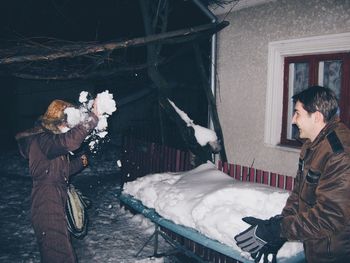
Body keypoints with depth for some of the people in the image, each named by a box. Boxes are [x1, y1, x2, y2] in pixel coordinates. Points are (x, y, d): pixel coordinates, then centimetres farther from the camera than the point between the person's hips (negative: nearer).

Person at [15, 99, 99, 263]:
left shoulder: (52, 138, 16)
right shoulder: (42, 139, -16)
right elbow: (70, 141, -37)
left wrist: (80, 162, 5)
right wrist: (93, 117, -37)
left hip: (57, 202, 10)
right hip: (47, 206, -10)